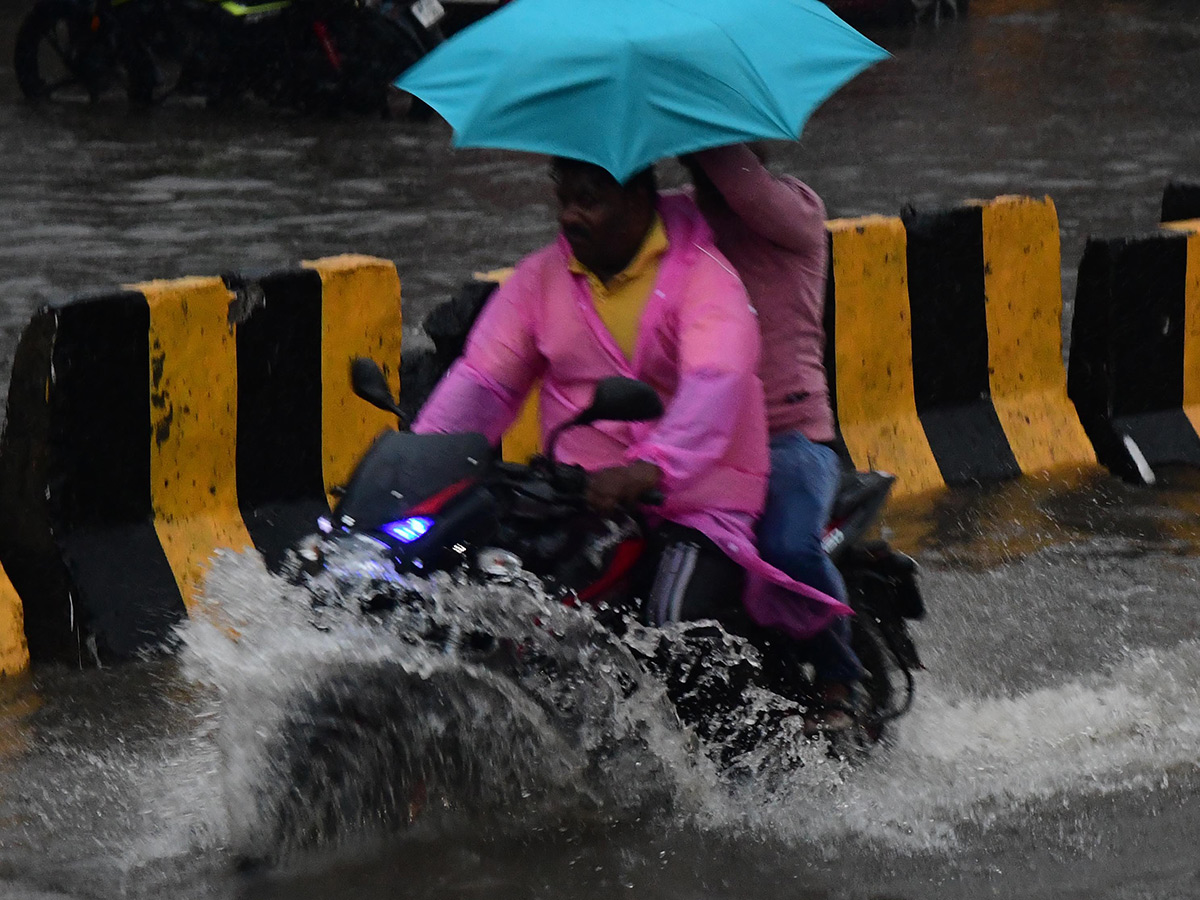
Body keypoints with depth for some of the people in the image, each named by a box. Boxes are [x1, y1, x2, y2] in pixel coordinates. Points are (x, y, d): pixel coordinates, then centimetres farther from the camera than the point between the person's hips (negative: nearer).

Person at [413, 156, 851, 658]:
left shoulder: (703, 275, -8)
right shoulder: (541, 277, 11)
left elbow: (715, 386, -25)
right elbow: (482, 380, 5)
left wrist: (649, 468, -43)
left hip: (697, 499, -5)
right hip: (578, 496, 5)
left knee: (671, 634, -30)